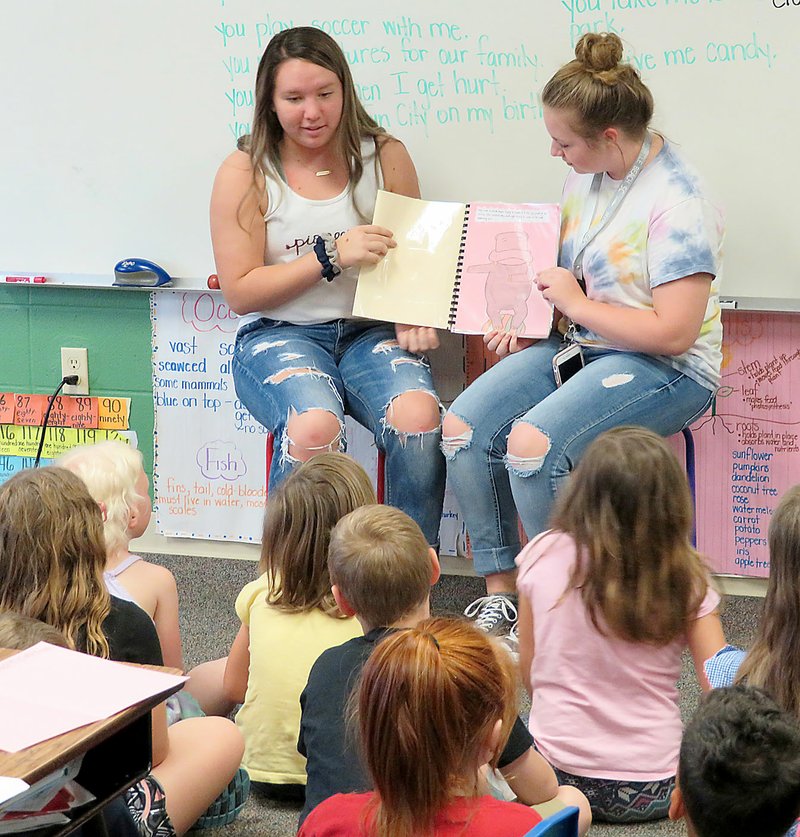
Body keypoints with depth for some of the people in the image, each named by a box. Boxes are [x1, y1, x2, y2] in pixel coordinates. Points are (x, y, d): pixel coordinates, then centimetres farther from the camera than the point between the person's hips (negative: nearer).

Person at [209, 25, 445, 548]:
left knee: (418, 416, -31)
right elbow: (240, 292, -4)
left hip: (370, 329, 2)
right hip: (279, 334, -2)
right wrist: (331, 256, -15)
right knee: (314, 426, -36)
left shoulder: (384, 156, 7)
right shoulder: (246, 173, 0)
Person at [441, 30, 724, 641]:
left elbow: (673, 333, -24)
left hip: (664, 369, -8)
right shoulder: (587, 175, 5)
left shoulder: (677, 205, -21)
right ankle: (500, 593, -1)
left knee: (532, 443, -29)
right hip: (576, 342, 8)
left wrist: (576, 304, -16)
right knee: (463, 426, -10)